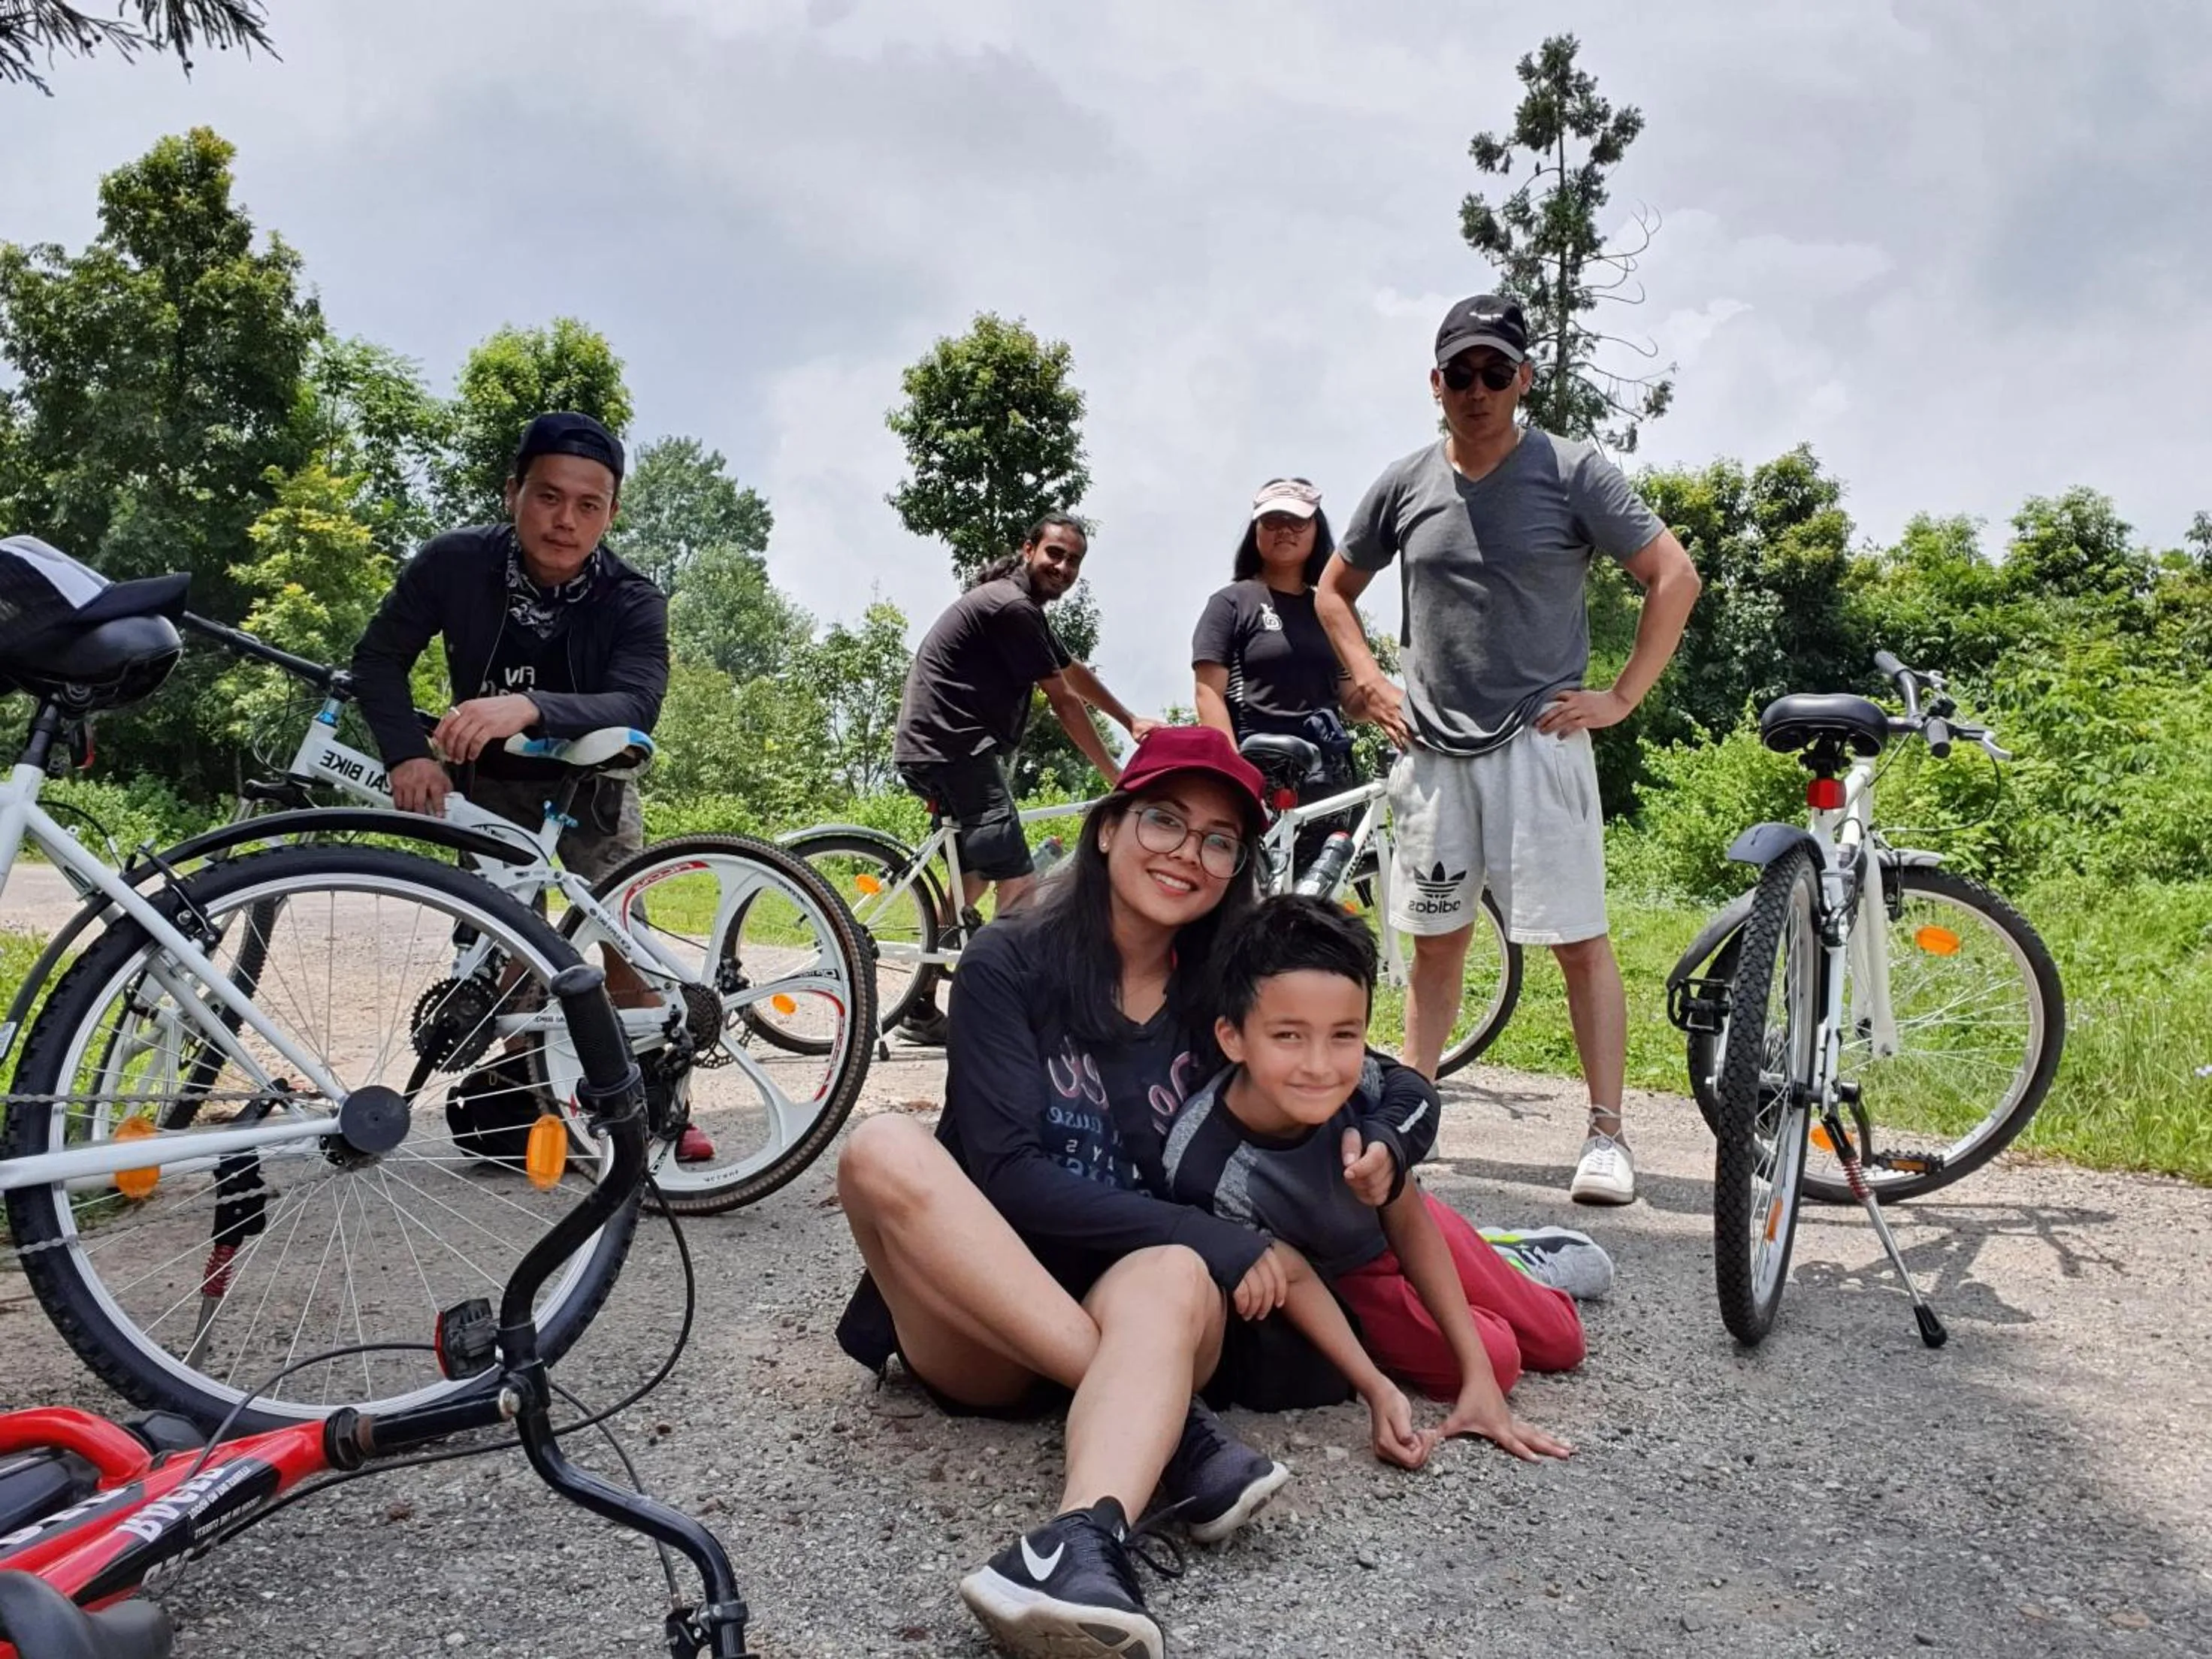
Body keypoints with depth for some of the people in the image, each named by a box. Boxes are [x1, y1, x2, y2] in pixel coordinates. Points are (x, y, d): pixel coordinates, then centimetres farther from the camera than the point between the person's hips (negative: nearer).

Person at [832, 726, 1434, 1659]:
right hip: (981, 1330, -1)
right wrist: (1211, 1238, -21)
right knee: (885, 1150, -29)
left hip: (1138, 1311, 1)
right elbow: (1005, 1176, -15)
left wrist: (1386, 1147, -14)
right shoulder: (1009, 965, -6)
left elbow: (1404, 1097, 10)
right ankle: (1172, 1434, -31)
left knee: (1173, 1277, -32)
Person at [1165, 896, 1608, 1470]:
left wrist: (1477, 1377, -16)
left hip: (1391, 1223, 2)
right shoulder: (1206, 1170, -41)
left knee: (1558, 1341, 10)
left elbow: (1407, 1220, -19)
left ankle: (1513, 1258, 43)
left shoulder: (1370, 1087, -36)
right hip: (1338, 1278, -2)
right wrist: (1378, 1391, -32)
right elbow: (1294, 1278, -24)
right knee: (1498, 1357, -10)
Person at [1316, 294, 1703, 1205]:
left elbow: (1675, 575, -2)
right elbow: (1333, 591, 19)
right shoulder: (1404, 483, 7)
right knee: (1435, 943, 10)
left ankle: (1606, 1135, 5)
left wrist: (1622, 695, -7)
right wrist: (1372, 686, 7)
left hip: (1539, 744, -3)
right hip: (1432, 748, 4)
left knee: (1581, 943, -2)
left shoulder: (1573, 472, -2)